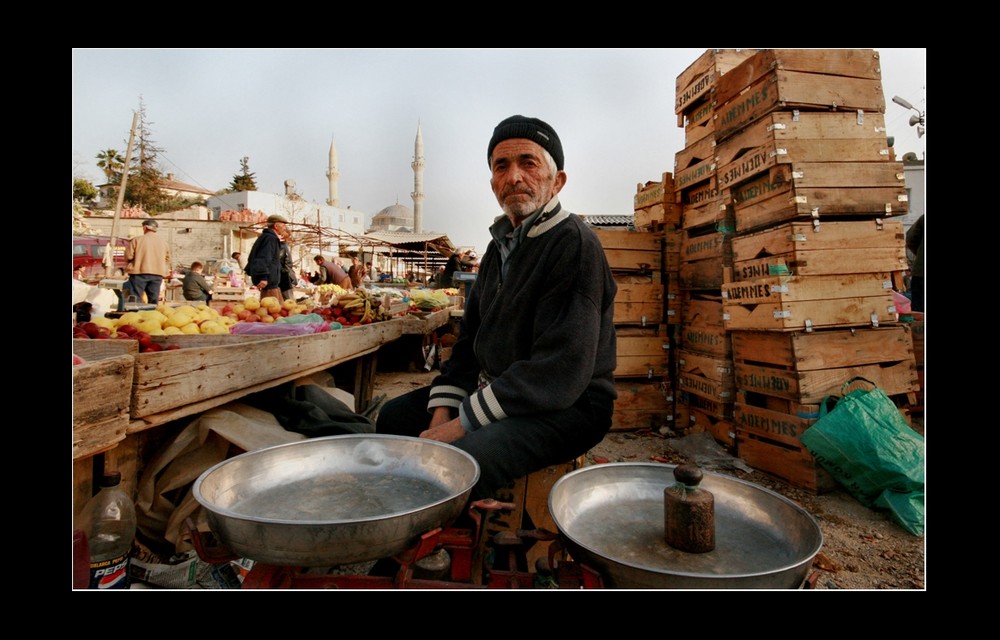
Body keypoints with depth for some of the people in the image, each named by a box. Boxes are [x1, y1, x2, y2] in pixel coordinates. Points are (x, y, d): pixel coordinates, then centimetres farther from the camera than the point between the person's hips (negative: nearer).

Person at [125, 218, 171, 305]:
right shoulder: (163, 242, 8)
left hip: (139, 273, -3)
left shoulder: (137, 240, -3)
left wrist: (136, 261, 15)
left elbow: (128, 256, -3)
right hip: (157, 274, 3)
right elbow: (167, 259, 10)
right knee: (154, 300, 6)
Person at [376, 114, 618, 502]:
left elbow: (560, 372, -26)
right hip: (494, 390, 9)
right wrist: (443, 412, -2)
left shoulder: (574, 244, -18)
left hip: (568, 407, -8)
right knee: (395, 416, 11)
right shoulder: (501, 245, 12)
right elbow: (470, 338, 12)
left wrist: (463, 422, -22)